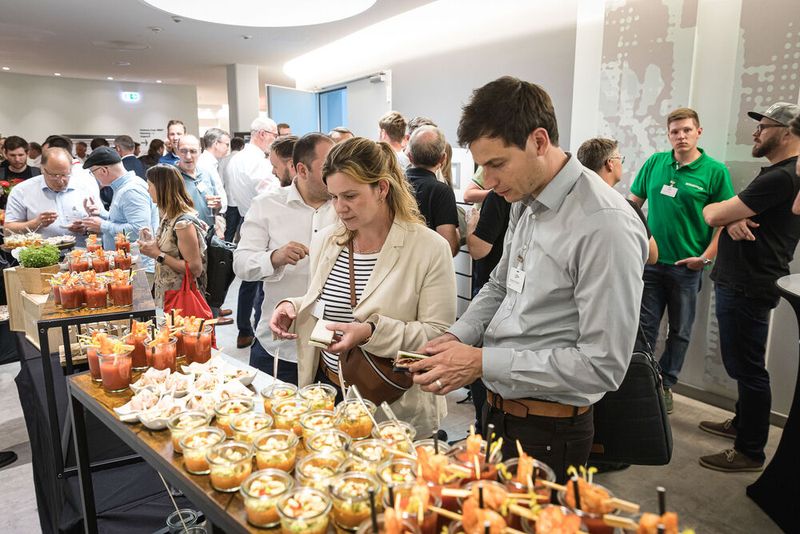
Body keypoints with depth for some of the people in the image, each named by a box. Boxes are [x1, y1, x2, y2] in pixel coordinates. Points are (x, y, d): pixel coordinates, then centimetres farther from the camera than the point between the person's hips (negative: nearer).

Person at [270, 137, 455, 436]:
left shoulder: (430, 248, -14)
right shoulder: (325, 242, 3)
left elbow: (439, 335, -17)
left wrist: (372, 332, -28)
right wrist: (292, 308, -4)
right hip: (326, 390, 5)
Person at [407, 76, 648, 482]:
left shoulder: (606, 225, -24)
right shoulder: (524, 202, 4)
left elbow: (603, 365, -24)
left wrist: (482, 362, -23)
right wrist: (455, 338, -2)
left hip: (548, 432, -8)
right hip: (499, 410, 8)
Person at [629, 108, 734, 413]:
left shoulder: (715, 171, -5)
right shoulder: (655, 163, 3)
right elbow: (634, 202, 11)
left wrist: (707, 257, -14)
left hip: (687, 265, -1)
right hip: (650, 261, 2)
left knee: (680, 331, 11)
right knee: (645, 326, 7)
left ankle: (666, 385, 26)